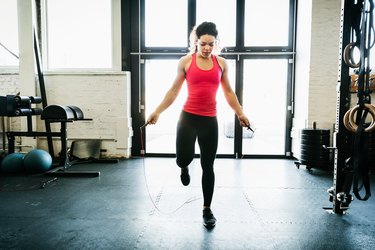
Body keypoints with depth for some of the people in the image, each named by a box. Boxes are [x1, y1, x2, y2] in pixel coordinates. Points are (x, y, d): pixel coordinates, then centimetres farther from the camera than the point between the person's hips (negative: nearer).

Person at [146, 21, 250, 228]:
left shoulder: (221, 63, 9)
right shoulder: (186, 61, 2)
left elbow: (228, 92, 16)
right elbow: (174, 91, 6)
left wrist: (240, 113, 15)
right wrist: (157, 111, 0)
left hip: (210, 120, 2)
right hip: (188, 117, -1)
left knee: (208, 166, 7)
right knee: (183, 159, -9)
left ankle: (207, 209, 24)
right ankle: (184, 168, 34)